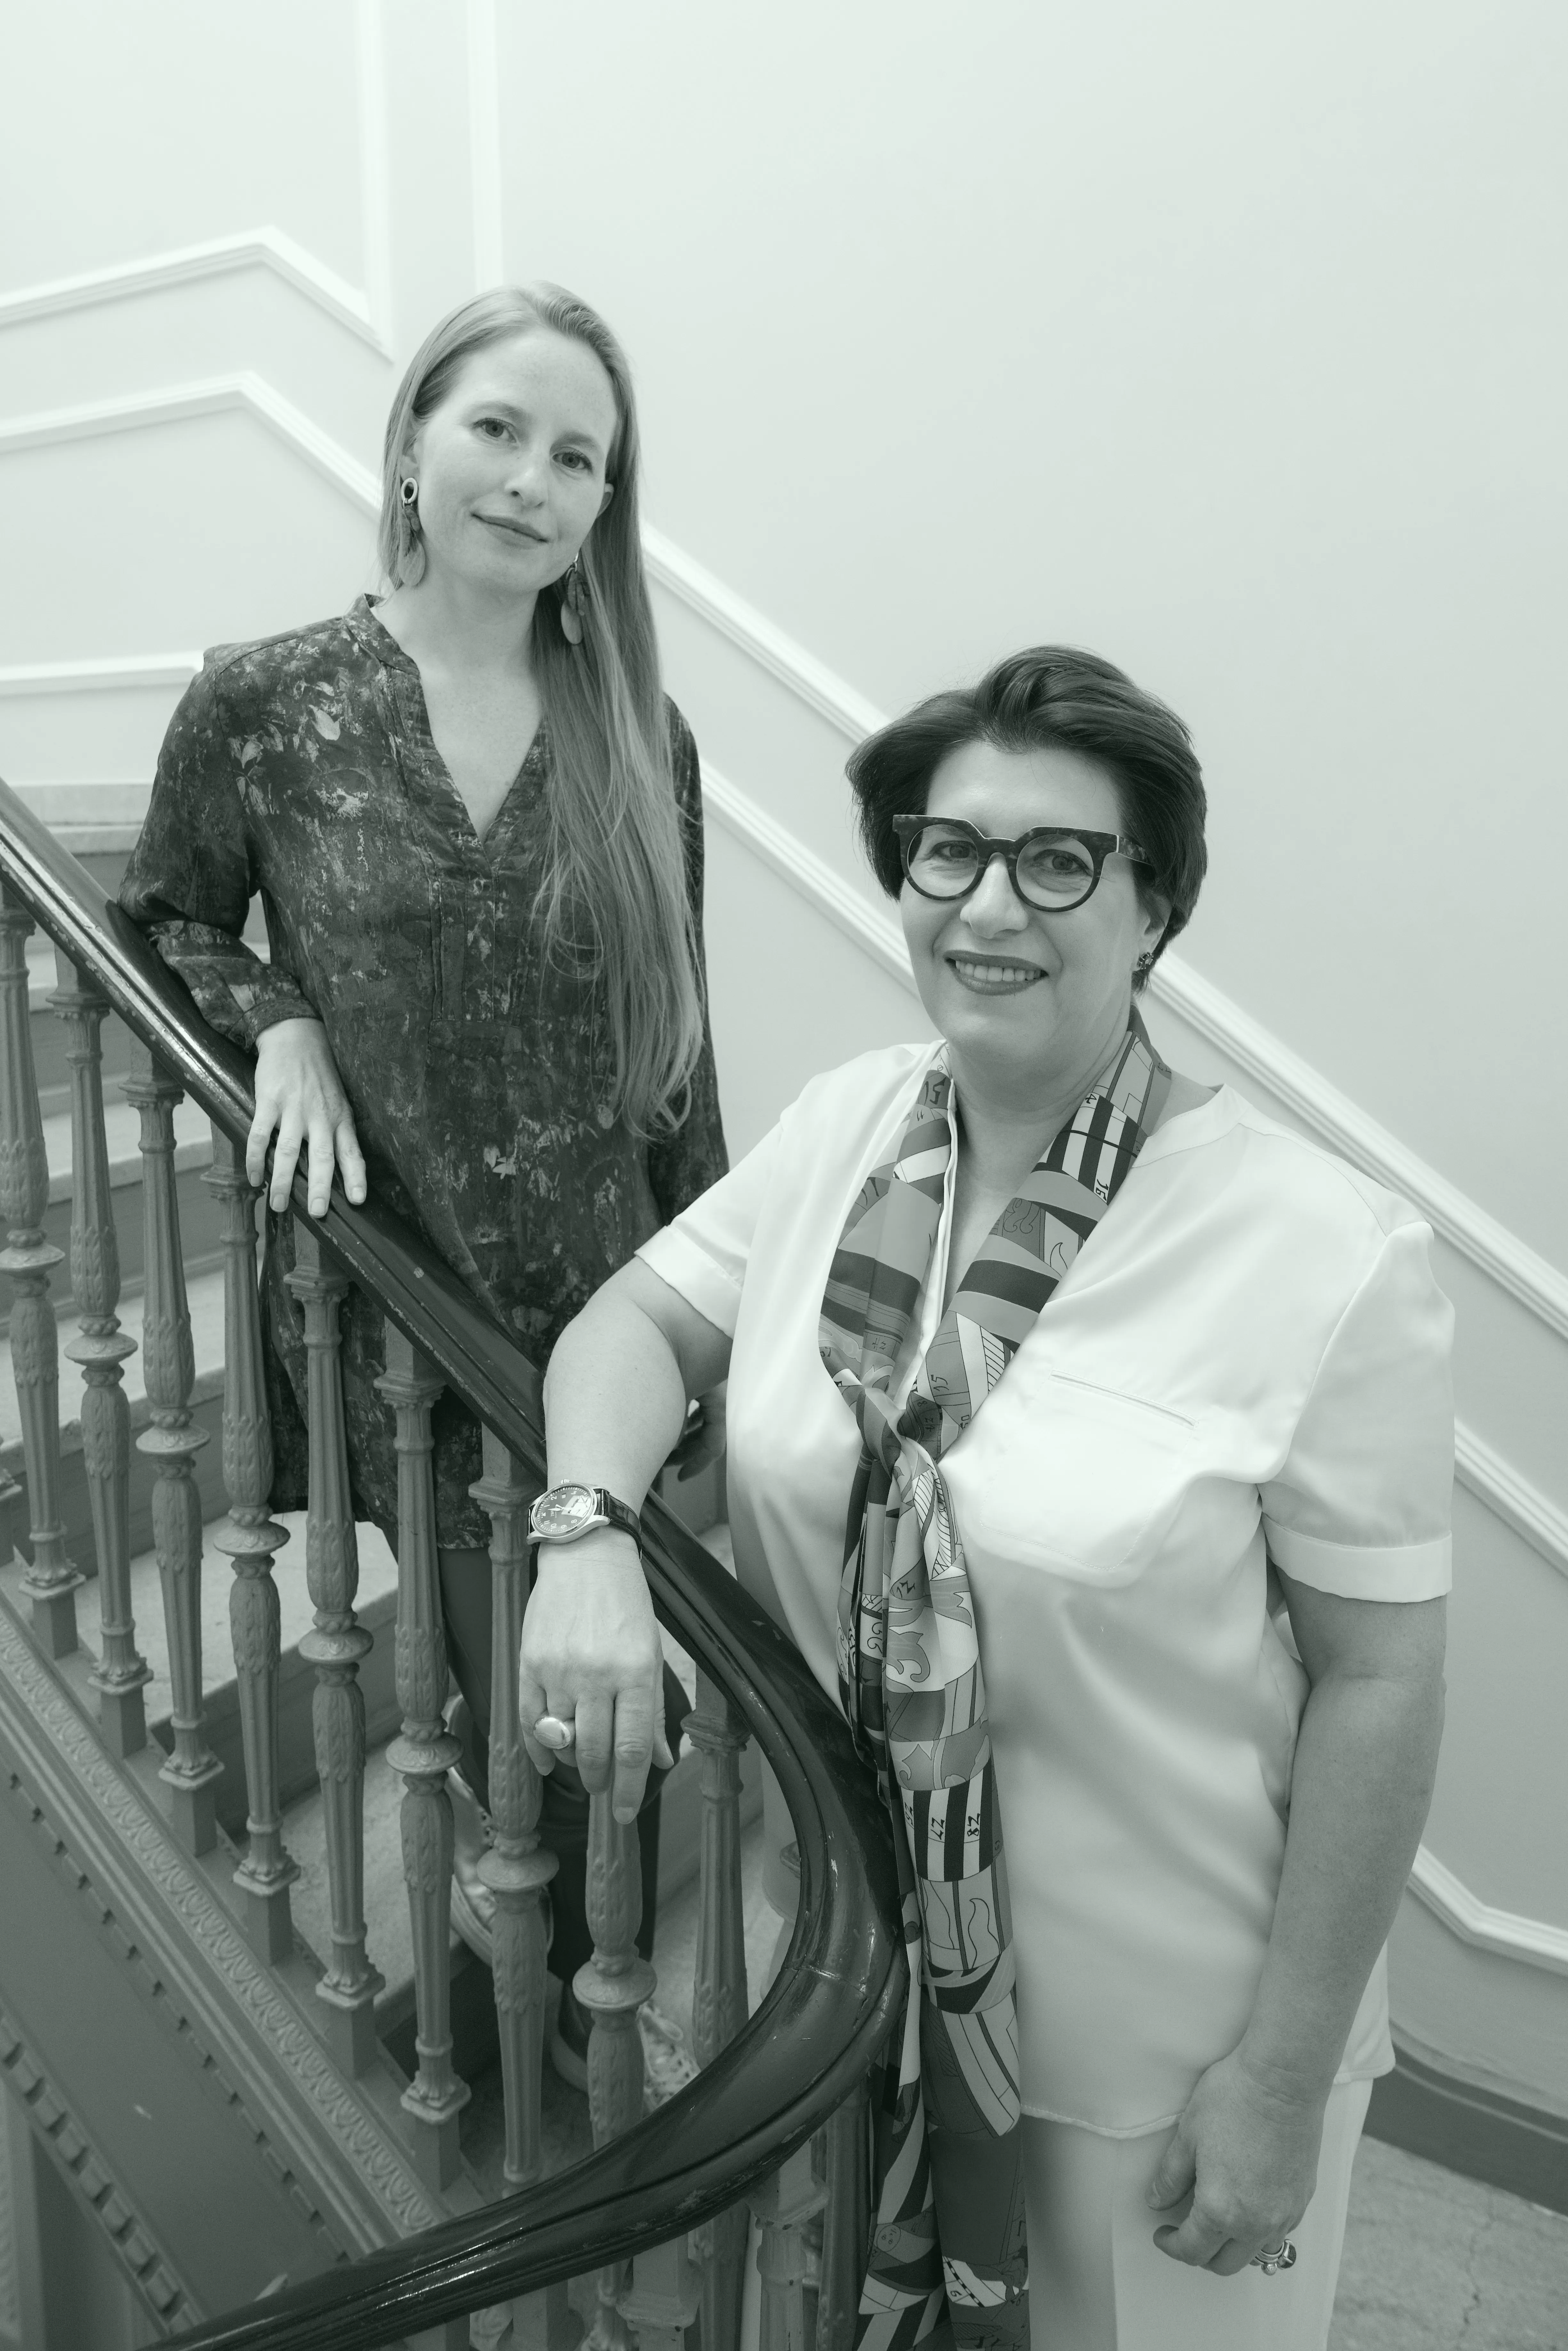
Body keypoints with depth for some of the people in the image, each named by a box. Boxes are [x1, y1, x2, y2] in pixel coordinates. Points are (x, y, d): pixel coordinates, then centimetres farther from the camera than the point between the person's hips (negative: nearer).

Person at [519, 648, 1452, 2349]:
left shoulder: (1330, 1258, -23)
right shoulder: (844, 1128, -6)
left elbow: (1377, 1684, -17)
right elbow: (637, 1323, 1)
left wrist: (1284, 2079, -11)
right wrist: (587, 1534, -21)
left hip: (1149, 2033, -4)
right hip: (832, 1956, 5)